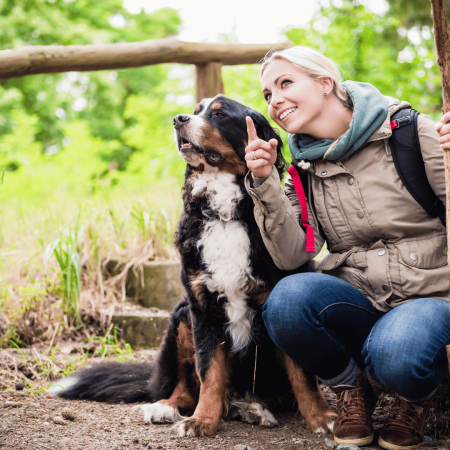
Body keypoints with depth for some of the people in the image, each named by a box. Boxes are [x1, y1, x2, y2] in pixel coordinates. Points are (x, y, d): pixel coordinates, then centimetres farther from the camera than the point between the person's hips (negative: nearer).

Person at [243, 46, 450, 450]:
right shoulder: (305, 170, 7)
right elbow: (292, 256, -5)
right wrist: (265, 184, -15)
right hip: (357, 302, 3)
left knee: (395, 357, -36)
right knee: (288, 298, -28)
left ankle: (415, 398, 3)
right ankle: (351, 391, 0)